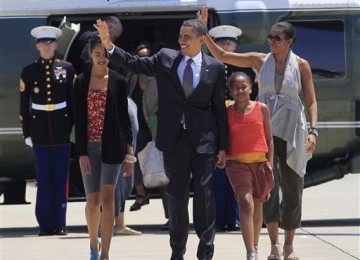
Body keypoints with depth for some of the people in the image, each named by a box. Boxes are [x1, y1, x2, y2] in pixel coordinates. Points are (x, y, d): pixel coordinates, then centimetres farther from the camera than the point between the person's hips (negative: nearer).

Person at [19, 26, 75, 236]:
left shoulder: (67, 69, 3)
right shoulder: (29, 71, 3)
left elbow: (74, 100, 4)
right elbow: (24, 106, 5)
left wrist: (74, 128, -1)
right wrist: (27, 133, 1)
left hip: (62, 130, 0)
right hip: (40, 131, 0)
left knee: (60, 178, 1)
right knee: (44, 179, 1)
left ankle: (60, 224, 6)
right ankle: (46, 224, 5)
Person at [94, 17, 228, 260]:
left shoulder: (215, 68, 1)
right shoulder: (165, 58, 5)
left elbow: (219, 108, 3)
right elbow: (134, 63, 3)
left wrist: (222, 145, 2)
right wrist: (109, 45, -12)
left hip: (203, 139, -2)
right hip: (174, 139, 2)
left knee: (204, 193, -5)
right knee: (176, 195, 9)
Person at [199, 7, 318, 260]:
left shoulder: (301, 65, -1)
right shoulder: (260, 60, 2)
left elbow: (311, 101, 0)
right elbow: (221, 55, 2)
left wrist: (313, 130, -13)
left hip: (292, 131, 0)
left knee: (292, 189, 4)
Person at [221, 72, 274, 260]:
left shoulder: (262, 109, 3)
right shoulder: (227, 113, 3)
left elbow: (269, 139, 7)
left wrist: (270, 163, 2)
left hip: (260, 162, 2)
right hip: (237, 162, -2)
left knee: (257, 206, 13)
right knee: (246, 203, -17)